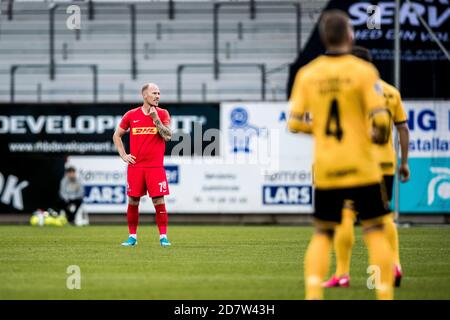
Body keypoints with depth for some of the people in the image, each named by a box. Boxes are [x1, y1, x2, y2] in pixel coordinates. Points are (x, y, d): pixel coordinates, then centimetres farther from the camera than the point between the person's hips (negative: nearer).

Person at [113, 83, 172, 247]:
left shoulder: (163, 114, 4)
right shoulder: (131, 115, 6)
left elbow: (168, 136, -9)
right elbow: (117, 135, 16)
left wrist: (156, 119, -15)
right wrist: (123, 155, 7)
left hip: (155, 166, -1)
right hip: (135, 166, 1)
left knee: (159, 201, -6)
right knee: (133, 201, 3)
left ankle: (163, 236, -1)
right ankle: (132, 236, 13)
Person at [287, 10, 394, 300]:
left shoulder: (307, 74, 3)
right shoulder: (363, 71, -8)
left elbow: (295, 122, 3)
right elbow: (380, 118, -14)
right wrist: (378, 135, 7)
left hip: (325, 169, 3)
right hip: (361, 167, -3)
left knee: (323, 234, 12)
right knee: (376, 231, 5)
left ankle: (313, 294, -2)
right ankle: (385, 295, 0)